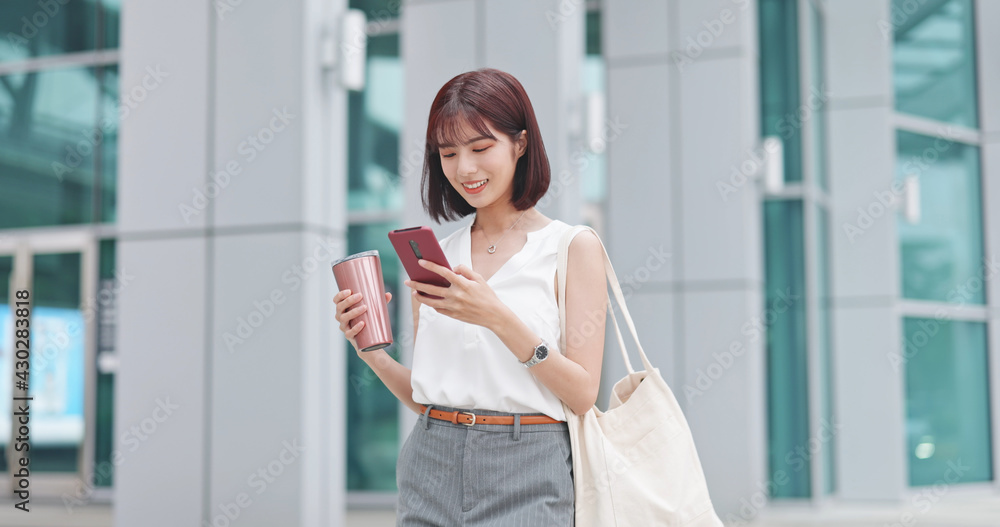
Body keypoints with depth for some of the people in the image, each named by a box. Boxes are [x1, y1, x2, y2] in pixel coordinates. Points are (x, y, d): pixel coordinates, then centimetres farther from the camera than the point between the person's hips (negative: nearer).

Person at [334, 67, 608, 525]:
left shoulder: (574, 248, -1)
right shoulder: (433, 256, 10)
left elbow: (582, 394, -8)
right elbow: (423, 395, 13)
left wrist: (498, 318, -18)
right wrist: (372, 353, -5)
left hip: (523, 482, -3)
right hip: (432, 469, 3)